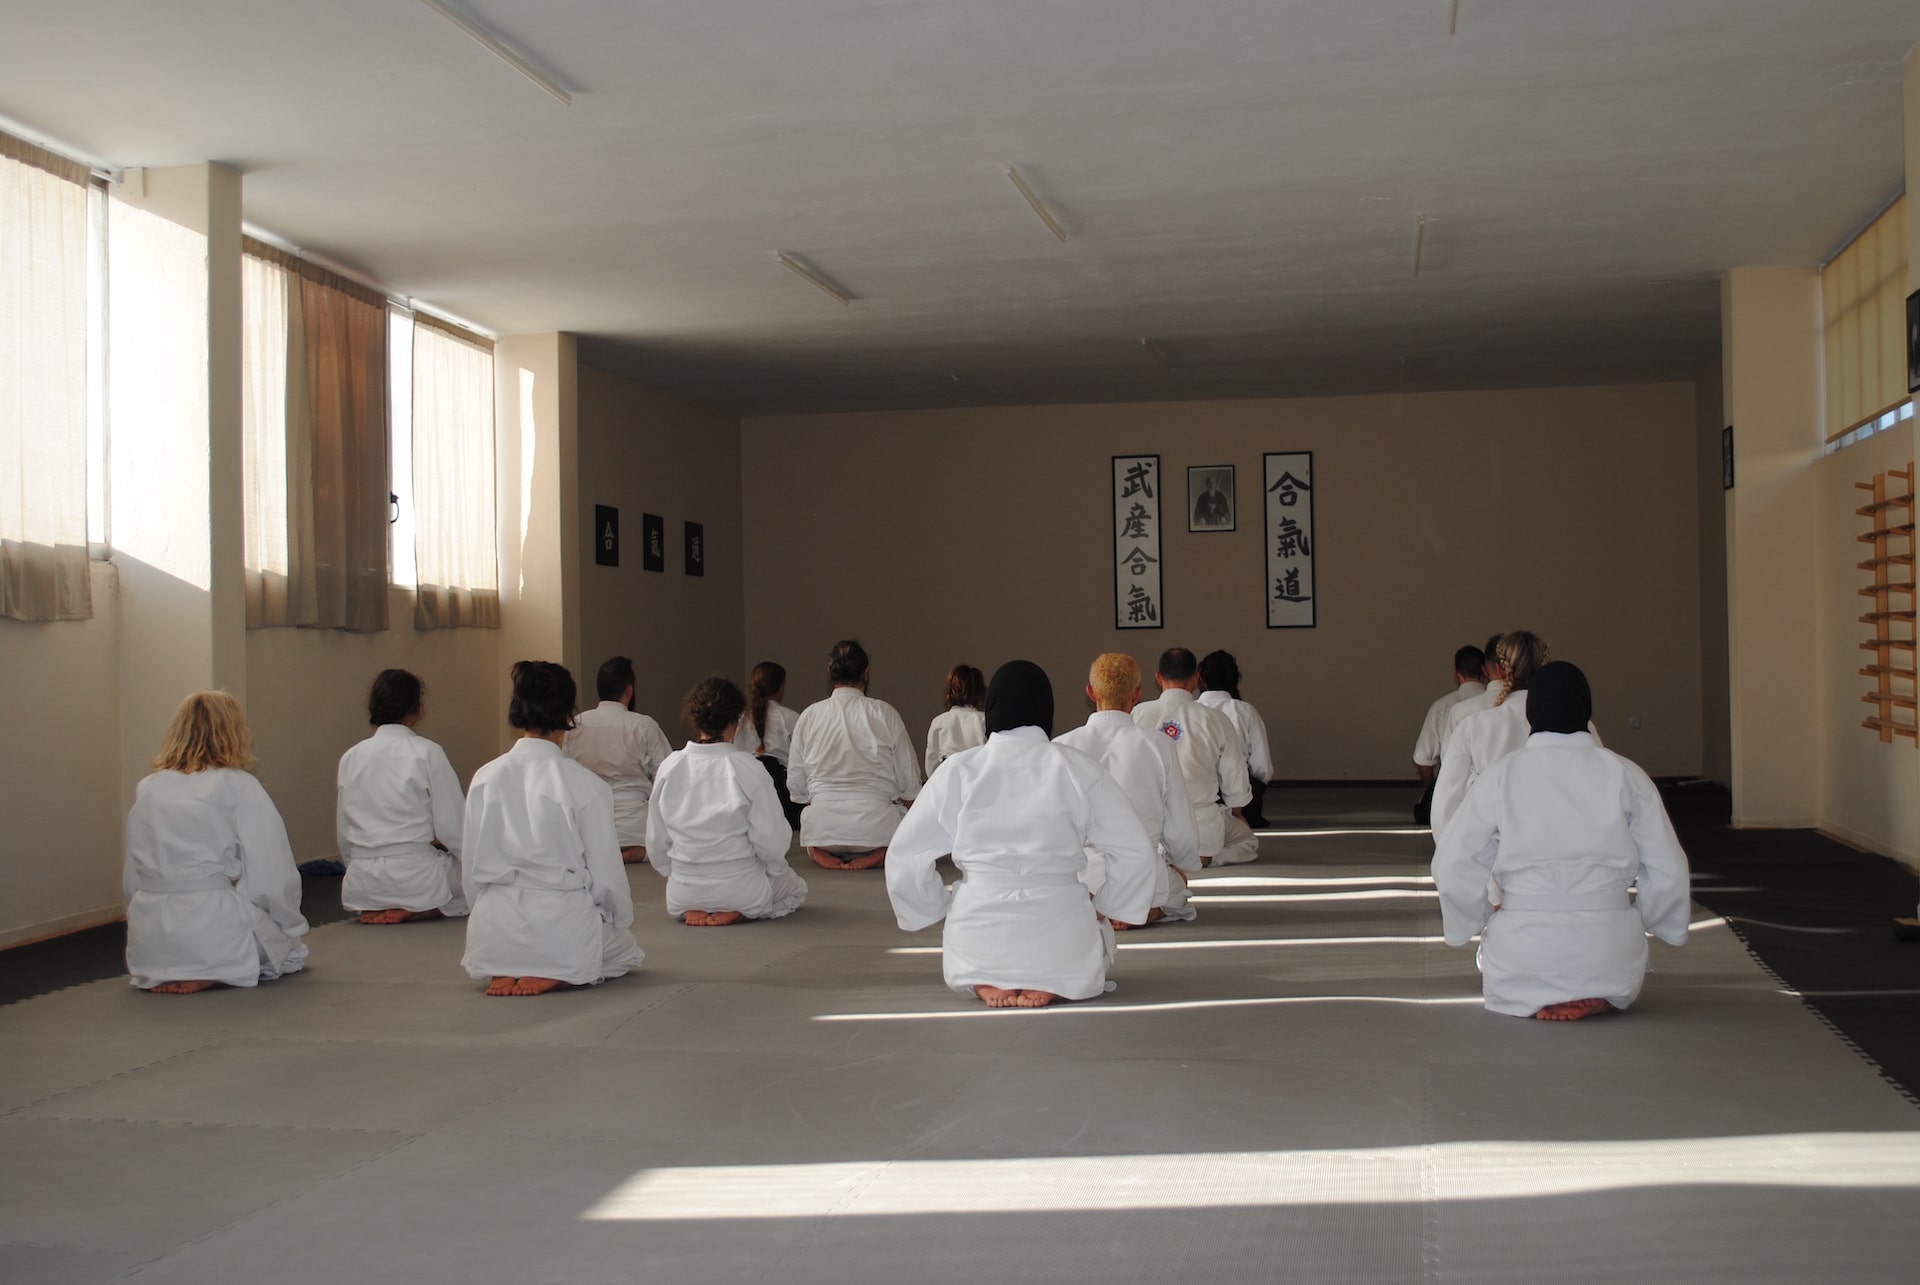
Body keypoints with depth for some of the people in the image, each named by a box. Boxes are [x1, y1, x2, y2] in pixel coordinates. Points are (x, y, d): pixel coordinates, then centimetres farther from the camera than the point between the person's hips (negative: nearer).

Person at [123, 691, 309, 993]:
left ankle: (163, 974, 11)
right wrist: (291, 928, 9)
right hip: (214, 932, -7)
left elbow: (132, 878, 11)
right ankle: (214, 973, -4)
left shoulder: (146, 789, 10)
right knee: (291, 951, 19)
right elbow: (271, 875, -7)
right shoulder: (240, 787, -5)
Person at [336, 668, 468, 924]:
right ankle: (418, 910, -7)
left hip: (362, 884, 7)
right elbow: (452, 825, -8)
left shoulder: (350, 758, 7)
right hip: (415, 879, -6)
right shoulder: (427, 753, -9)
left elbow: (343, 833, 11)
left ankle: (375, 909, 6)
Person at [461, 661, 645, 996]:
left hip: (492, 931, 4)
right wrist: (622, 923, 13)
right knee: (628, 952, 28)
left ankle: (504, 972, 5)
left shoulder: (485, 778, -2)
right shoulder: (586, 786, -13)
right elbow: (607, 875, -6)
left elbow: (471, 867, 4)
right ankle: (556, 976, -2)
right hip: (562, 927, -4)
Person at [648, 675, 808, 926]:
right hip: (741, 890, -4)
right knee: (796, 889, 28)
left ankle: (693, 911, 6)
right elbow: (770, 840, -14)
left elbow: (656, 841, 0)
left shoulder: (669, 767, -7)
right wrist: (774, 871, 7)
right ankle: (737, 913, -1)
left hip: (682, 895, 4)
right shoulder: (747, 769, -18)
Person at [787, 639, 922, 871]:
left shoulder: (809, 715, 4)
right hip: (875, 823, -3)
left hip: (821, 825, 3)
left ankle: (821, 851, 2)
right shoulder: (884, 713, -3)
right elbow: (909, 784, 1)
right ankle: (881, 852, -5)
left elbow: (795, 786, 8)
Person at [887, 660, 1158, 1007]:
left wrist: (940, 909, 15)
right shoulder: (1078, 769, -3)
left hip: (977, 944, 1)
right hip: (1062, 939, -1)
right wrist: (1102, 905, 13)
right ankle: (1050, 983, 2)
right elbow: (1137, 853, -2)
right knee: (1098, 940, 34)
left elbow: (904, 858, 1)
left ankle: (985, 983, 3)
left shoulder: (957, 771, -2)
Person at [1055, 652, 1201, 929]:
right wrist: (1184, 868, 19)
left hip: (1080, 879, 3)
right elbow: (1180, 831, -4)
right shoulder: (1158, 747, -11)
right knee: (1175, 885, 33)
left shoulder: (1061, 747, -9)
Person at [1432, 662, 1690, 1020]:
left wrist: (1484, 917, 14)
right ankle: (1597, 997, 7)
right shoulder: (1624, 775, 0)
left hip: (1523, 957, -1)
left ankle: (1533, 1000, 8)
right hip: (1610, 961, 1)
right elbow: (1667, 871, 2)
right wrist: (1643, 918, 20)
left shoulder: (1503, 775, -2)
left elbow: (1452, 867, -3)